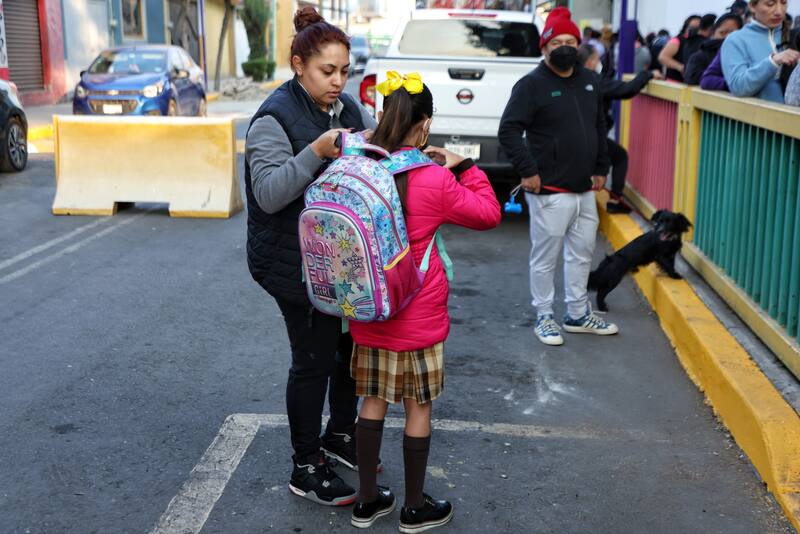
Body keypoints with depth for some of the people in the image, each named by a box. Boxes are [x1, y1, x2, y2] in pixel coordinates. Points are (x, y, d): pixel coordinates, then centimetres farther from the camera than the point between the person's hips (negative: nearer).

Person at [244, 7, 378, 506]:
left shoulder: (349, 107, 6)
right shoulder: (275, 117, -15)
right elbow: (268, 194, -22)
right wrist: (316, 152, -33)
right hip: (298, 264, -7)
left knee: (354, 345, 18)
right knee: (314, 360, 1)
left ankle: (340, 434, 41)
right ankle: (306, 469, 18)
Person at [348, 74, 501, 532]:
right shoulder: (434, 180, -16)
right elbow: (489, 214, -3)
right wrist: (465, 166, 6)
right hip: (419, 313, -4)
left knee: (374, 401, 15)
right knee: (419, 407, 9)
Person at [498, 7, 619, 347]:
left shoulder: (590, 81, 11)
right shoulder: (532, 84, -10)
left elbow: (600, 128, 21)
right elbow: (508, 131, -15)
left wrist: (601, 168, 16)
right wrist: (527, 171, -18)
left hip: (585, 190, 7)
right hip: (550, 192, -7)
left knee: (582, 255, 16)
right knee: (546, 258, 3)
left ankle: (578, 315, 30)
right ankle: (544, 318, 18)